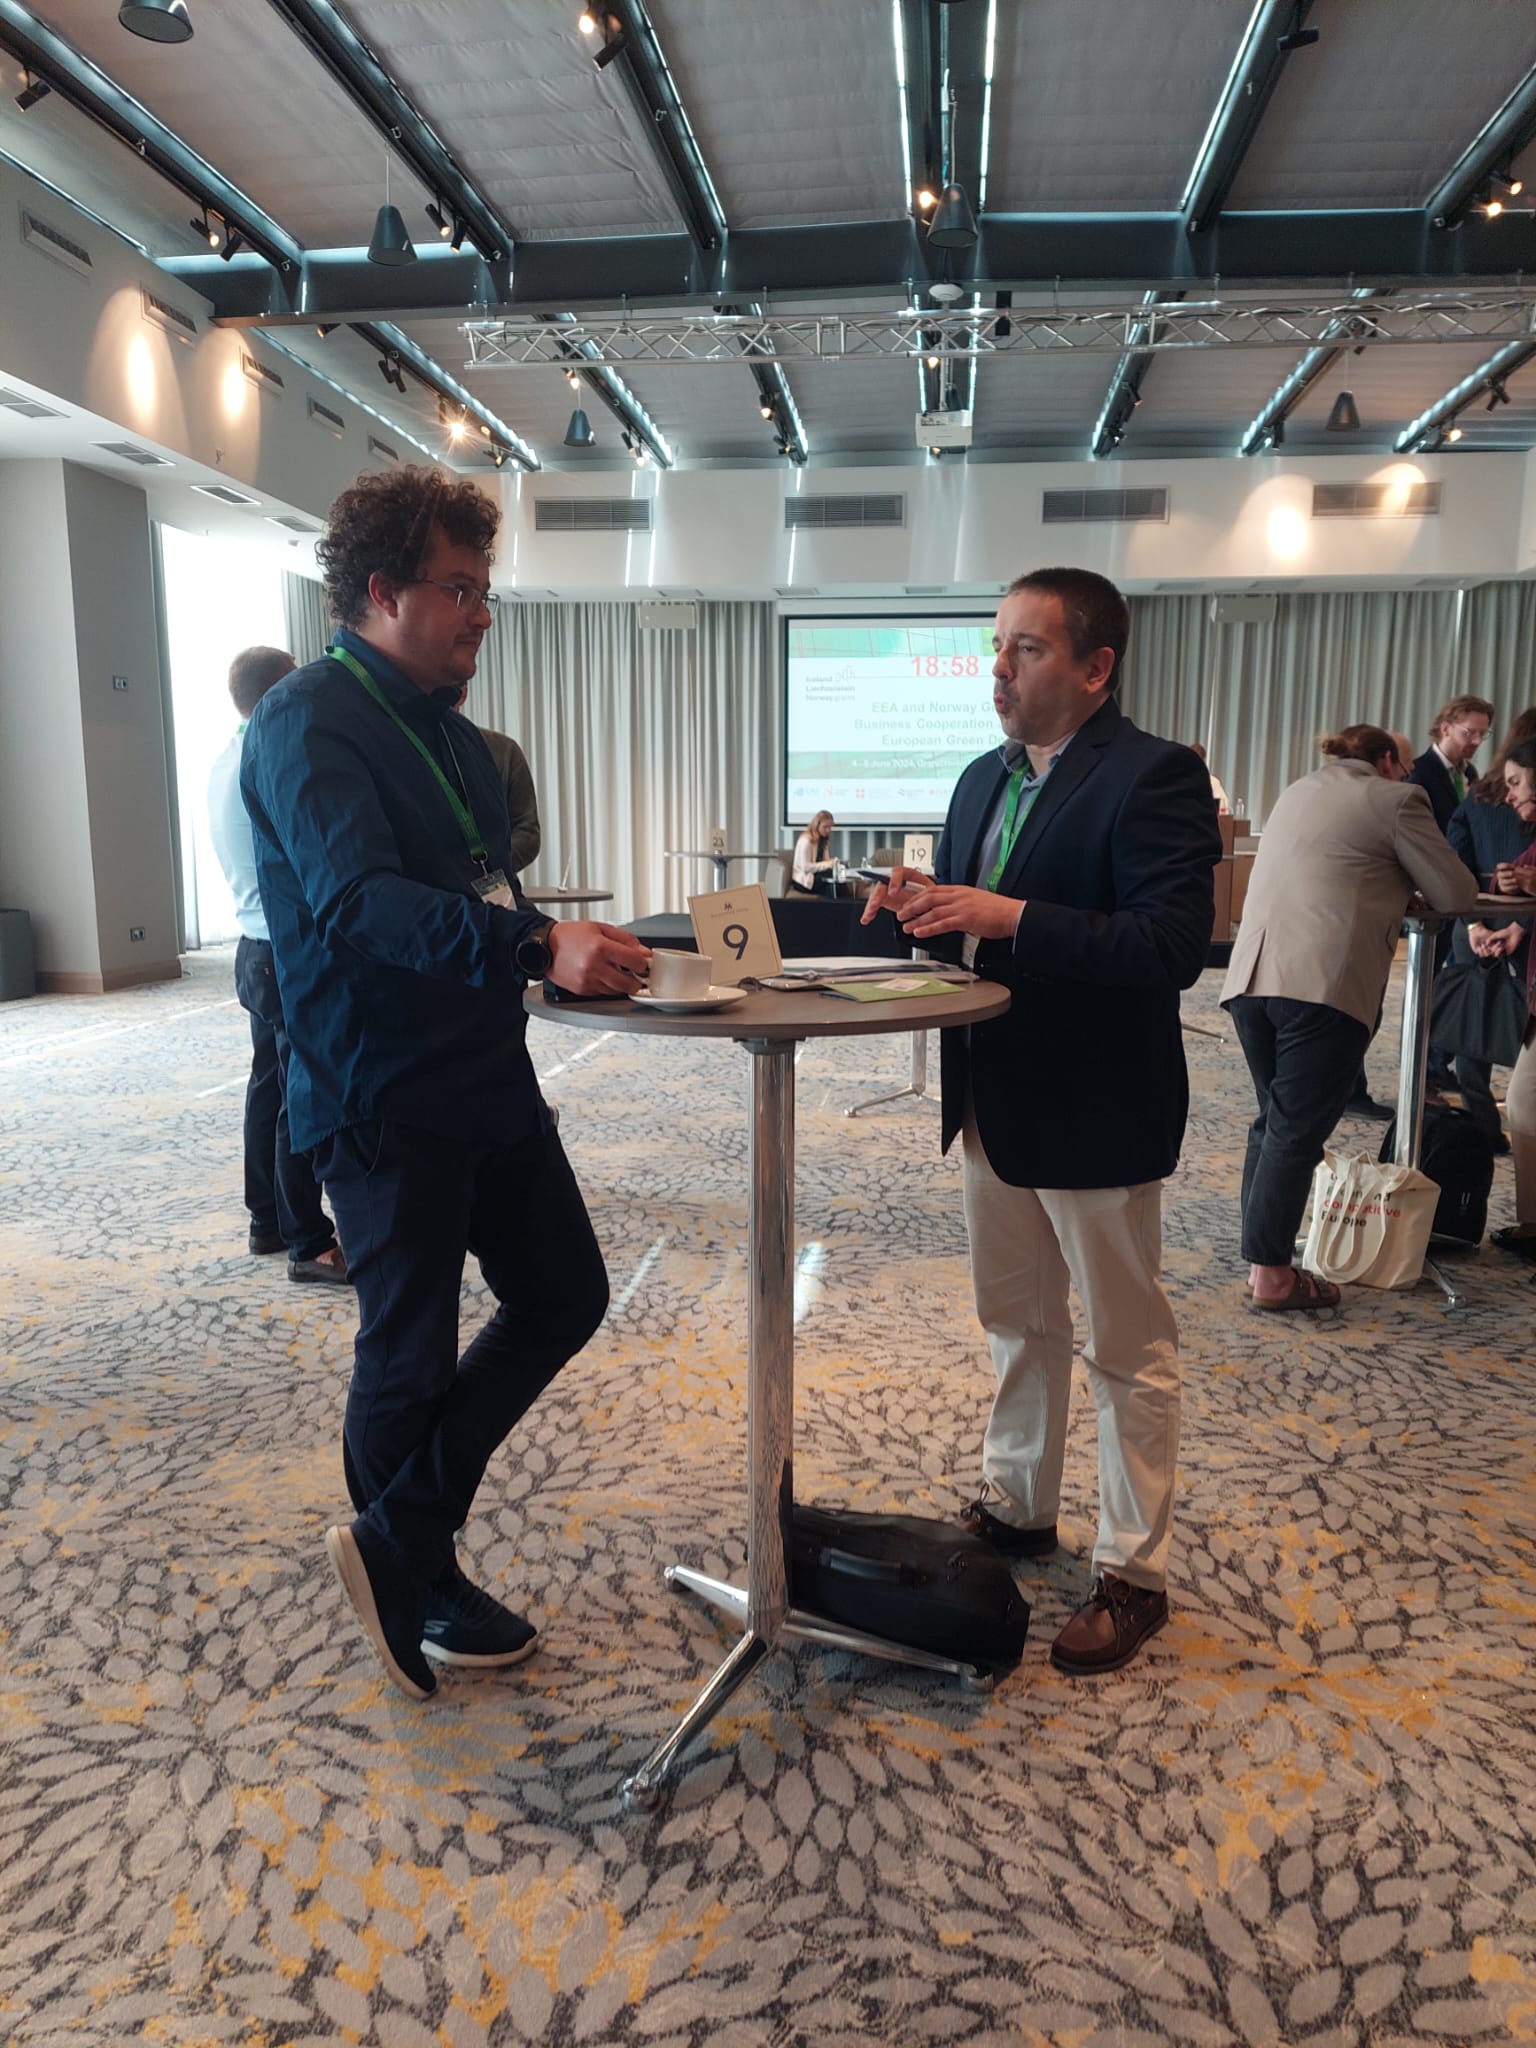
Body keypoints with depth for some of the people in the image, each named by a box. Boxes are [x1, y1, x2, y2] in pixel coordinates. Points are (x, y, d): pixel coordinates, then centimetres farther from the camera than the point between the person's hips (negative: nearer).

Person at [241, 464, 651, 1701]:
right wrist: (537, 945, -40)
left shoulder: (445, 727, 15)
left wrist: (571, 943, 5)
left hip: (488, 1077, 9)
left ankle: (400, 1542, 24)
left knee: (565, 1295, 12)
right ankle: (421, 1588, 30)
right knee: (412, 1353, 6)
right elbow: (356, 901, -30)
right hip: (384, 1099, -9)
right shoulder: (311, 722, -14)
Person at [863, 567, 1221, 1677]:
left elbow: (1175, 946, -25)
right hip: (994, 1105, 8)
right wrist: (924, 908, -8)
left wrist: (1009, 916, -30)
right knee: (1018, 1326, 21)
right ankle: (1016, 1509, 40)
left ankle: (1134, 1574, 24)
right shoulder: (985, 779, 9)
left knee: (1126, 1349, 8)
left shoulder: (1154, 776, -15)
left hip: (1097, 1114, -7)